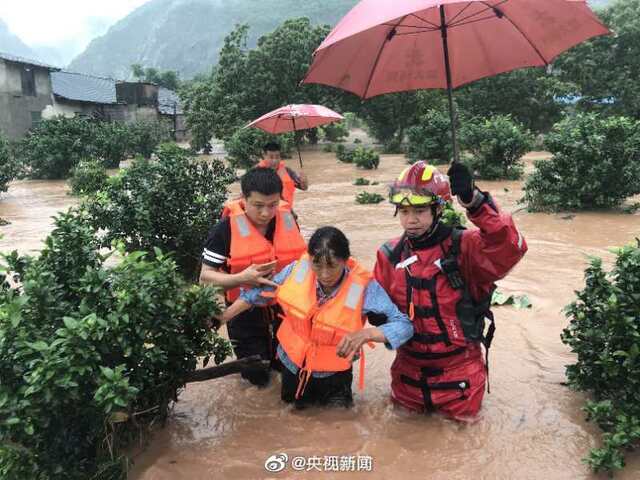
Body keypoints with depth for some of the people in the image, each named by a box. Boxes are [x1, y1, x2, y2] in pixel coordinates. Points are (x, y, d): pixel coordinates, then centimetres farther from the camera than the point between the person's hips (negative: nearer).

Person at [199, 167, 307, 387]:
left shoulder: (289, 221, -7)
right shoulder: (225, 230, -20)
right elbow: (205, 278, -17)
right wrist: (241, 278, -32)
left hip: (286, 309, 4)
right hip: (246, 314, -3)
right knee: (258, 377, 10)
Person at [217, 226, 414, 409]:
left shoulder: (363, 287, -28)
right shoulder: (298, 269, -20)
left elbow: (404, 326, -27)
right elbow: (261, 292, -4)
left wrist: (366, 334, -45)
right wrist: (220, 318, -2)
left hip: (333, 375, -3)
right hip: (292, 363, 3)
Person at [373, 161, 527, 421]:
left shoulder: (463, 248, -20)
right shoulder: (391, 255, -8)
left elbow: (509, 249, -39)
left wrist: (474, 202, -49)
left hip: (458, 367, -3)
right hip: (409, 365, 3)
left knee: (462, 417, 21)